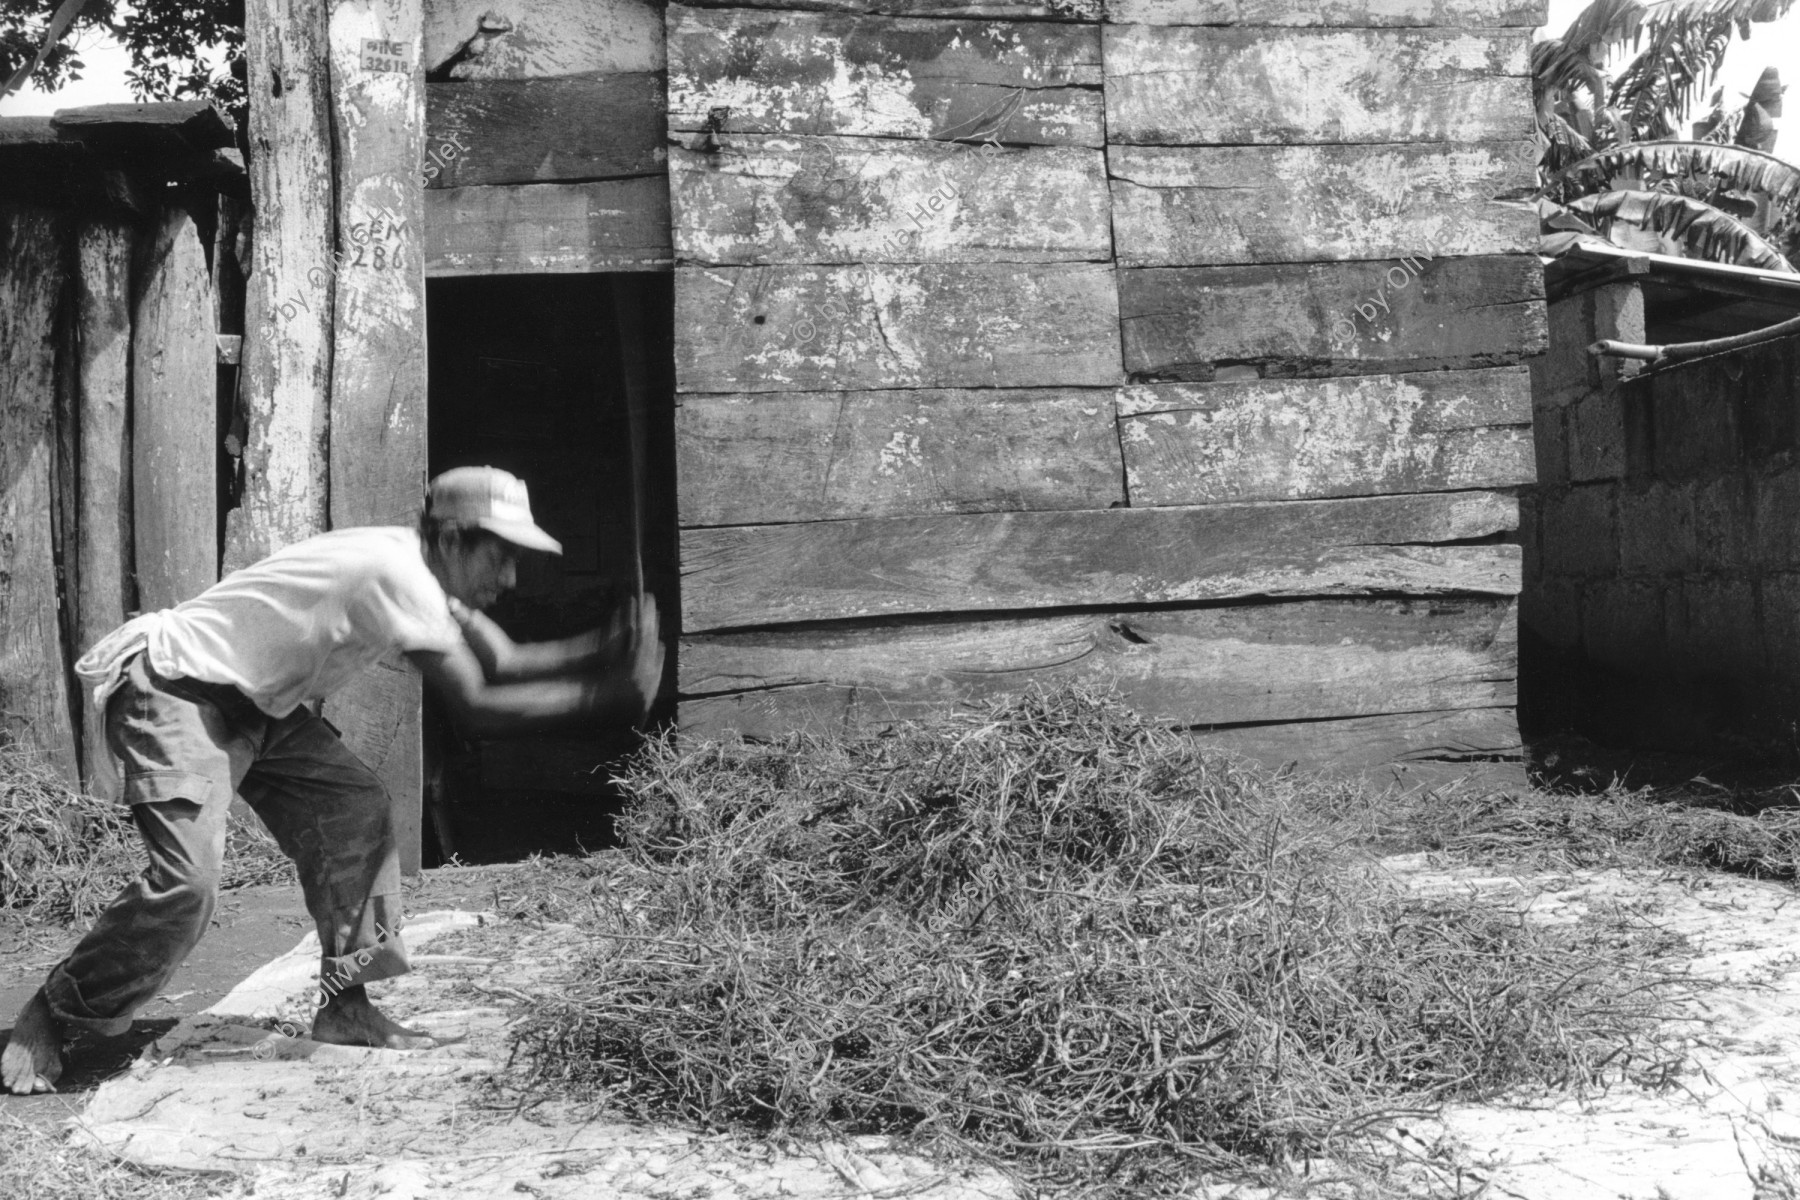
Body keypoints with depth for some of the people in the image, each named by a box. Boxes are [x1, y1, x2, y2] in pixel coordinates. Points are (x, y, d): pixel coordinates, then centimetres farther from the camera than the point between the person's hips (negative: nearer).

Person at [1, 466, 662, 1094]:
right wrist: (608, 697, -26)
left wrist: (603, 646, -11)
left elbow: (504, 661, 3)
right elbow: (477, 708, -29)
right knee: (186, 882, -20)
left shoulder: (419, 569, 3)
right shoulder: (397, 574, -27)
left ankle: (343, 1005, 6)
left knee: (355, 805, -1)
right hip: (173, 690, -10)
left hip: (252, 701, 10)